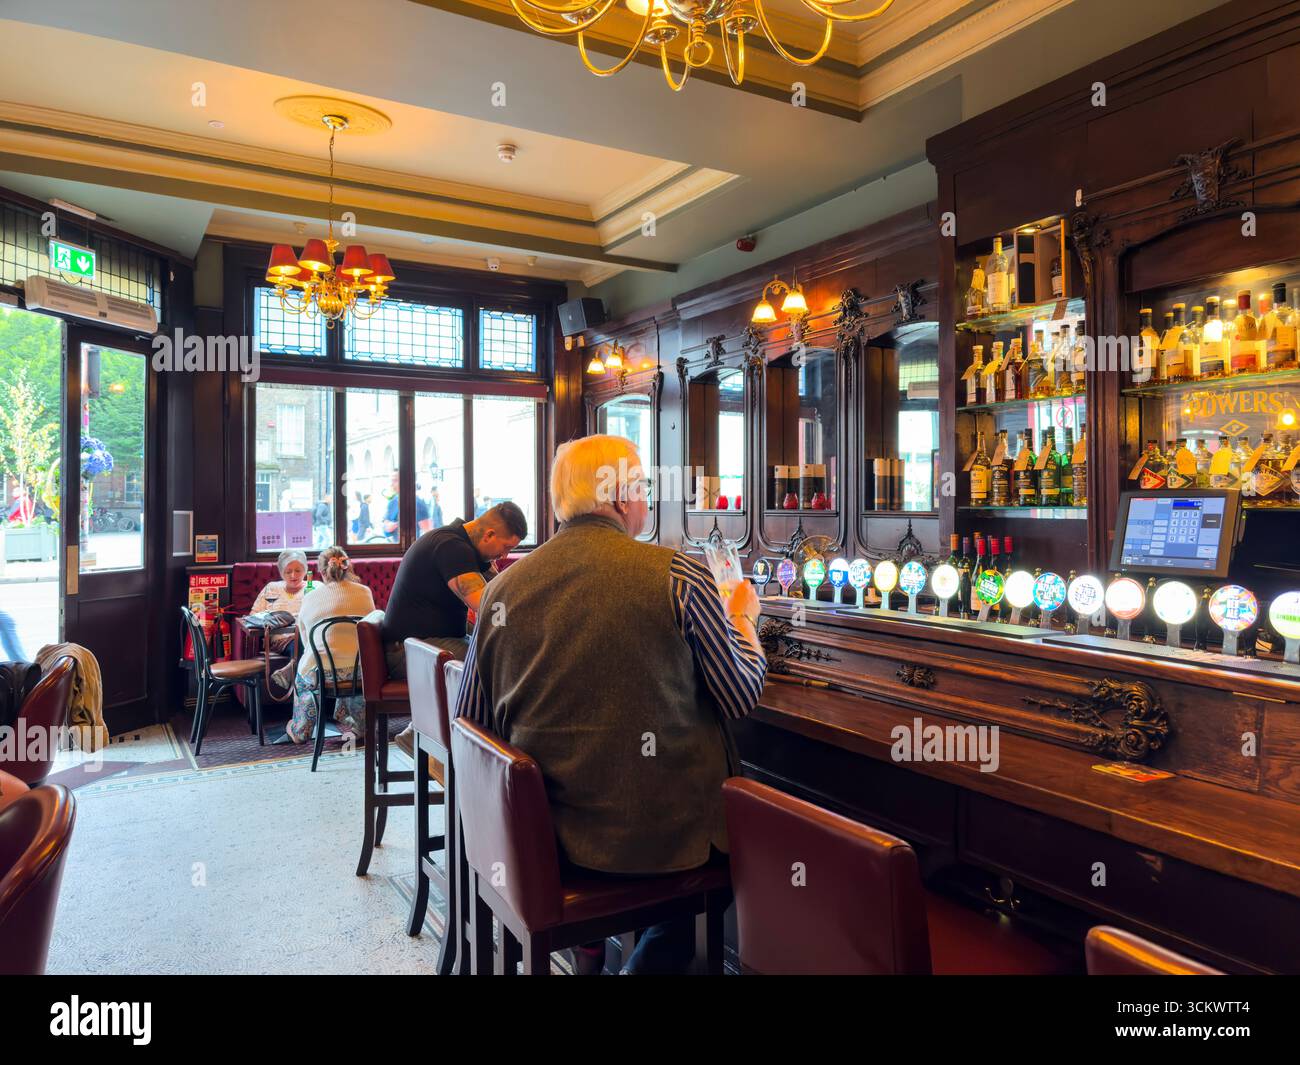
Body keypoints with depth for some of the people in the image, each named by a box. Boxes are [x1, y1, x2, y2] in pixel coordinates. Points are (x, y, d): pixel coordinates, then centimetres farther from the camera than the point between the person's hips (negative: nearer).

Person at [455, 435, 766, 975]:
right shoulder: (678, 576, -14)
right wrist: (743, 616, 15)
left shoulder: (502, 587, -3)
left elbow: (471, 726, 5)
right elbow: (743, 694, -3)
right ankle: (656, 958, 17)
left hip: (545, 830, 5)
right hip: (661, 831, -4)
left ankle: (591, 940, 28)